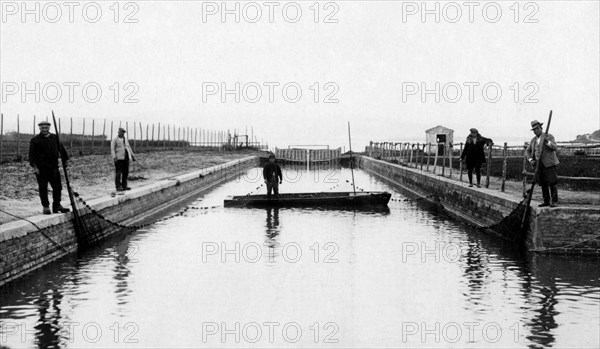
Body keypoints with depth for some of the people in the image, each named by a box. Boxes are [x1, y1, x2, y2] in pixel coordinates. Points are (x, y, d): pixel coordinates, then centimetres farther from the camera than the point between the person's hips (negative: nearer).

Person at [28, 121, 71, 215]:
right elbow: (32, 154, -7)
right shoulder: (35, 140, -2)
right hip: (41, 168, -4)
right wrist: (34, 167, -14)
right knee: (43, 188, 0)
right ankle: (45, 207, 7)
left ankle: (57, 206, 10)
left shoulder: (55, 138, 11)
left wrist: (65, 160, 12)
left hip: (53, 167, 4)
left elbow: (61, 149, 18)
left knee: (57, 187, 2)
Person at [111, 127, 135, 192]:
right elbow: (112, 149, -8)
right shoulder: (114, 140, 0)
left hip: (126, 158, 7)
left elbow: (129, 148, 23)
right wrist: (114, 157, -21)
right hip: (119, 158, -6)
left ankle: (124, 186, 12)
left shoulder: (125, 139, 19)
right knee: (118, 173, -7)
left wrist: (132, 155, 16)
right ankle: (118, 187, -5)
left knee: (125, 172, 6)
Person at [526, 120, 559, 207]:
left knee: (552, 182, -8)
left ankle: (555, 201, -6)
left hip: (549, 163, -6)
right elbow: (528, 151, 19)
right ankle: (546, 201, 10)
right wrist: (530, 160, 2)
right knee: (543, 184, 5)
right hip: (539, 164, 6)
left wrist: (548, 142, -30)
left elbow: (555, 148, -13)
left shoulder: (549, 136, -3)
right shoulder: (533, 140, 14)